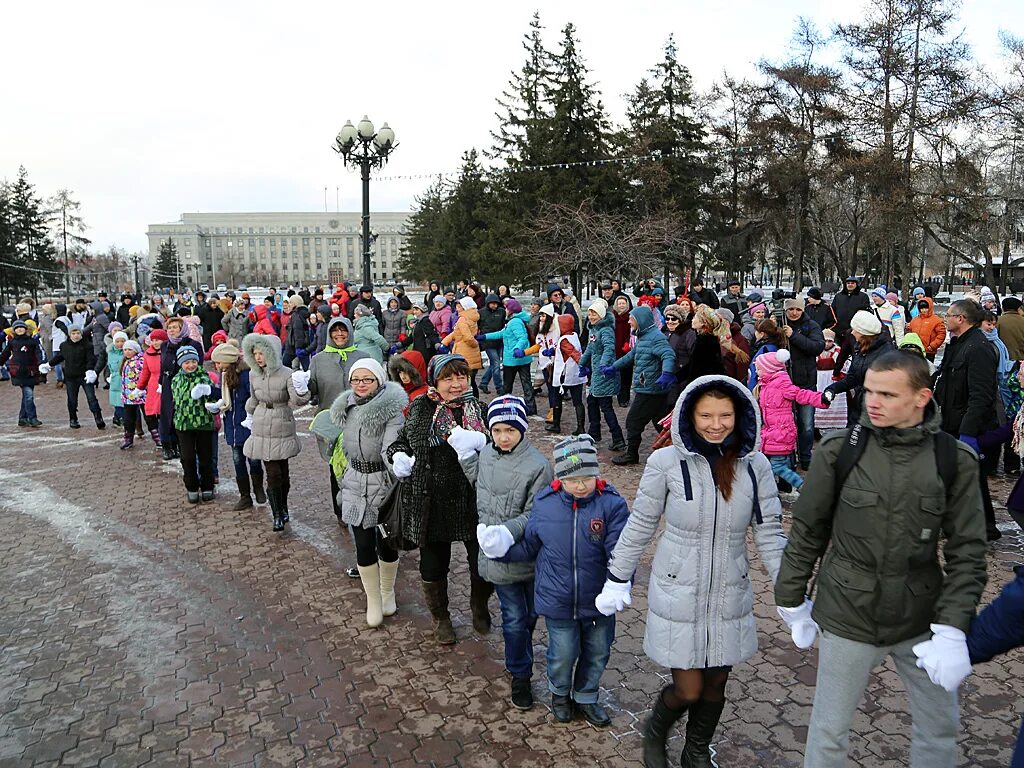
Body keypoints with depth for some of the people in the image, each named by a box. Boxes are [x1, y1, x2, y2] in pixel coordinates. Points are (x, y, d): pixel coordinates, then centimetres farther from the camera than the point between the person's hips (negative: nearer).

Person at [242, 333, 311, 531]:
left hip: (283, 428, -2)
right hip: (262, 429, 2)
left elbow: (296, 401, -19)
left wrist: (301, 391, -39)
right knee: (273, 473, -3)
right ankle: (277, 515, 5)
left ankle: (283, 508, 31)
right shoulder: (254, 374, 0)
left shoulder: (286, 375, -13)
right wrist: (250, 416, 29)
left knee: (283, 471, 9)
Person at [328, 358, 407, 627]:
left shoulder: (392, 410, -15)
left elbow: (391, 448, -27)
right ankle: (373, 600, 21)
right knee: (364, 546, 3)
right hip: (356, 484, 4)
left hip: (385, 483, -4)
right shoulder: (347, 408, 4)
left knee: (386, 543, 9)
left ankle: (388, 593, 35)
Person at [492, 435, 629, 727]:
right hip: (557, 600, 0)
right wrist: (502, 549, -9)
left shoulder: (612, 504, -16)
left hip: (598, 601, 0)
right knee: (563, 653, 10)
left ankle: (586, 697, 47)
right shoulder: (545, 503, -8)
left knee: (598, 652, 18)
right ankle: (559, 692, 44)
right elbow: (529, 547, 5)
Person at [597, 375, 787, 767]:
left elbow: (769, 533, 0)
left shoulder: (755, 465, -7)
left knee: (715, 686, 17)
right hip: (678, 597, -3)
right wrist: (617, 579, 1)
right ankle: (654, 733, 38)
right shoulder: (667, 462, -15)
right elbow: (640, 526, -5)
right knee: (688, 690, 4)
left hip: (729, 598, 3)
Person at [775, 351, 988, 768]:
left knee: (940, 726, 20)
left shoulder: (955, 460, -8)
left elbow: (967, 551, -4)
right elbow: (806, 531, -2)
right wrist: (791, 600, 4)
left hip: (922, 620, 2)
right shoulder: (838, 450, -11)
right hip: (848, 617, -2)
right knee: (830, 729, 11)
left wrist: (952, 630, -11)